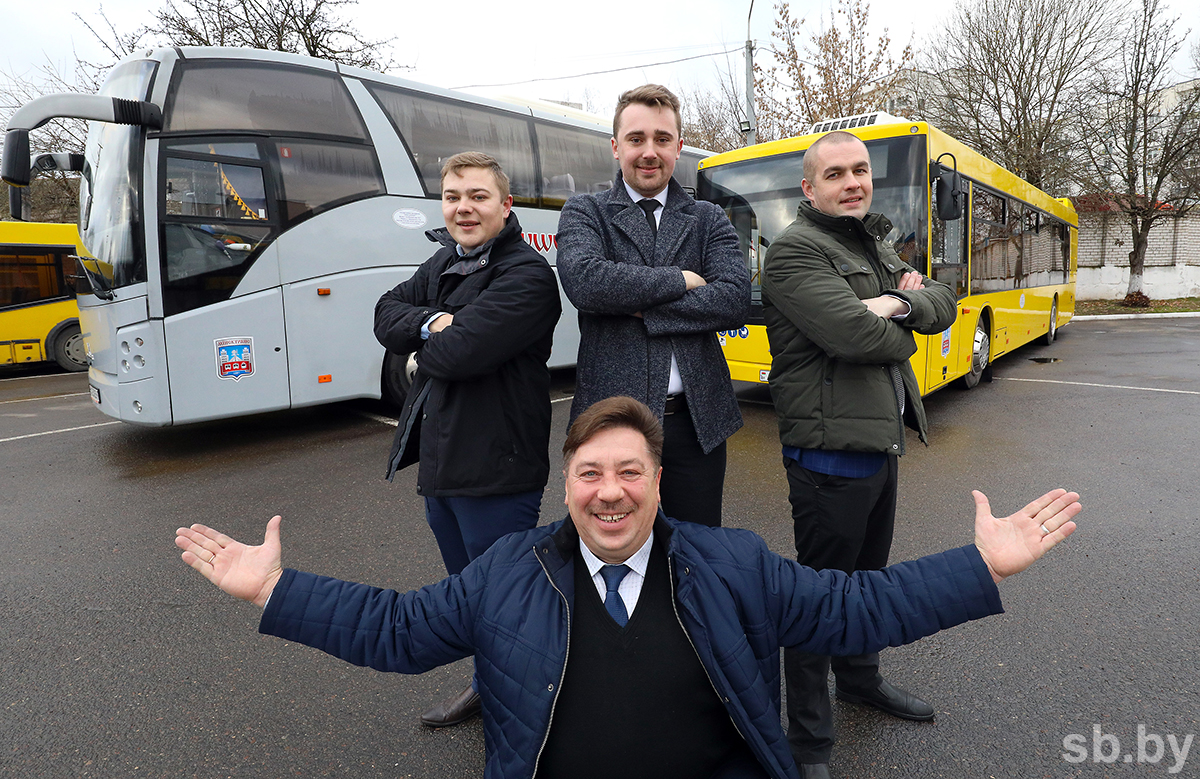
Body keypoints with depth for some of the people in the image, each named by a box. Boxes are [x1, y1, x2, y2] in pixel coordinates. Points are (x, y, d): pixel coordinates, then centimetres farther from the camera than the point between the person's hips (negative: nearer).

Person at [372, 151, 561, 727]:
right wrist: (430, 322, -14)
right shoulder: (443, 262, 12)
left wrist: (424, 344, -5)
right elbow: (387, 316, 6)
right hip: (439, 462, 9)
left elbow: (458, 353, -27)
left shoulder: (527, 275, -17)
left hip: (495, 469, -9)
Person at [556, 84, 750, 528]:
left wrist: (638, 307, -13)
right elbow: (584, 281, -18)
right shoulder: (584, 213, 4)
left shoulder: (709, 220, 9)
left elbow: (735, 300, -8)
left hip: (696, 421, 2)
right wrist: (681, 280, -11)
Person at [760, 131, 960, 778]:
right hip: (831, 450, -9)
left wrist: (900, 301, -12)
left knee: (867, 573, 25)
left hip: (882, 441, 9)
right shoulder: (796, 250, -14)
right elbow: (854, 334, -26)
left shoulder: (876, 245, 16)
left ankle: (859, 675, 48)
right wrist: (903, 336, -5)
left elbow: (944, 304, 10)